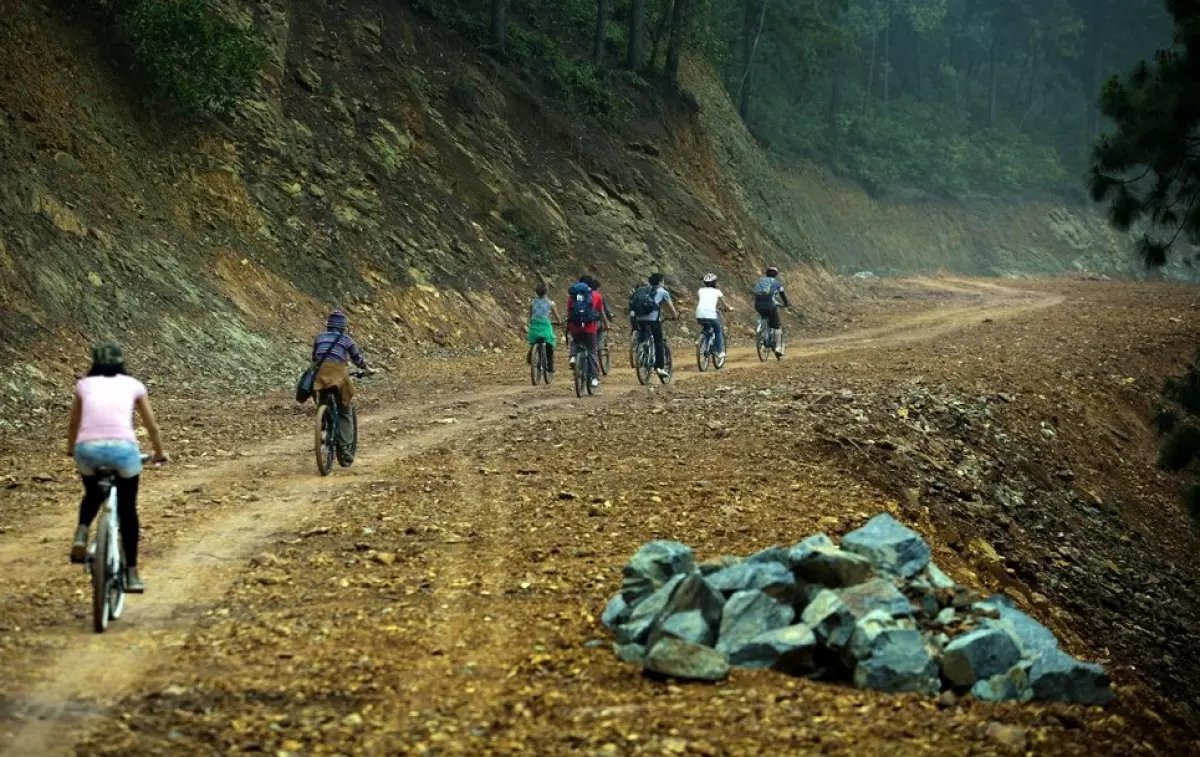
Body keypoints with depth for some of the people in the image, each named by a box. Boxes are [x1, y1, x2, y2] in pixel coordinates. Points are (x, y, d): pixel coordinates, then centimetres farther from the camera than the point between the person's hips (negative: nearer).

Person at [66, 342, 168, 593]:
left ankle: (81, 535, 4)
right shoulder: (133, 385, 20)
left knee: (92, 495, 31)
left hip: (88, 448, 1)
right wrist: (160, 452, 47)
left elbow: (73, 424, 35)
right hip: (123, 448, -1)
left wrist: (70, 448, 54)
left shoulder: (85, 384, 21)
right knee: (127, 509, 18)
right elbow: (152, 426, 29)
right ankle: (131, 573, 16)